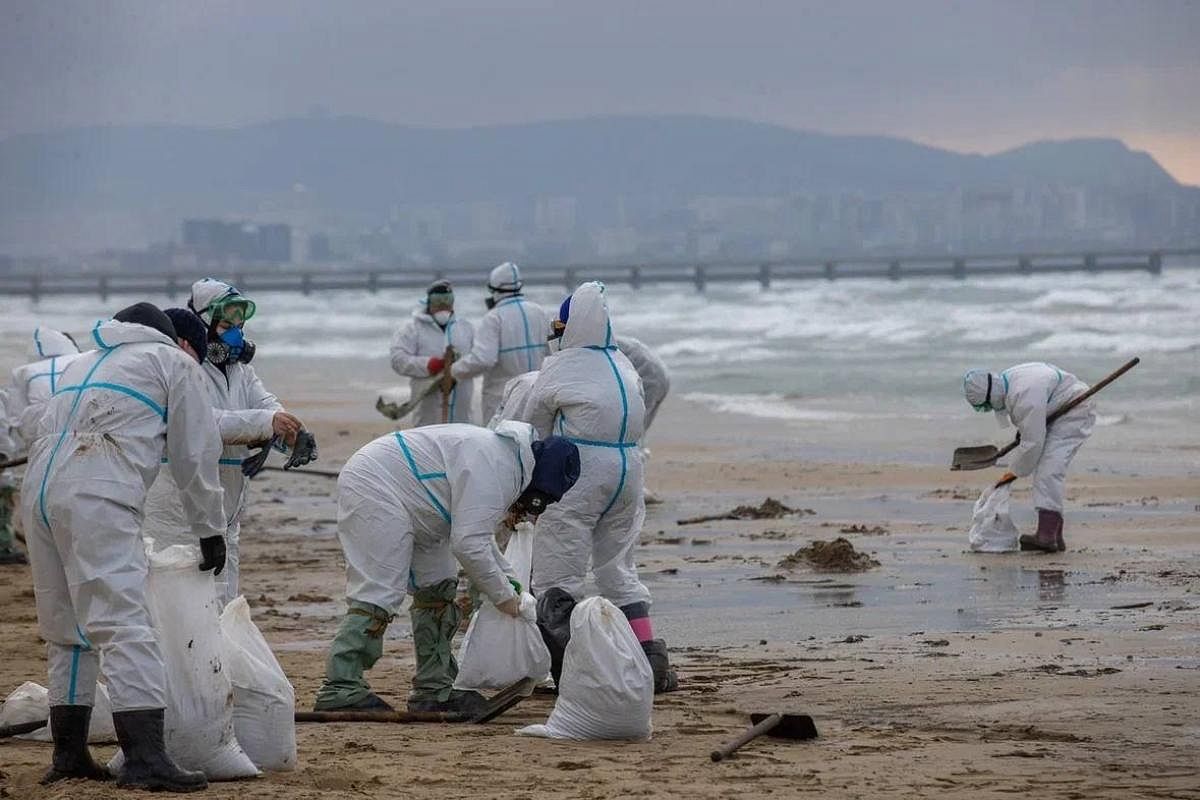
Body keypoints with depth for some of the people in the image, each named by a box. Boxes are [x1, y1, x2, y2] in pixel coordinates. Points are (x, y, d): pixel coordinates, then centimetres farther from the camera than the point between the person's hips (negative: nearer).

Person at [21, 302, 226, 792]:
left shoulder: (82, 364, 35)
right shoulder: (172, 362, 16)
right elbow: (195, 456, 13)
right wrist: (210, 530, 19)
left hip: (38, 489, 7)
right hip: (97, 495, -7)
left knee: (66, 627, 17)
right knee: (123, 622, -13)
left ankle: (68, 755, 21)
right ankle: (145, 759, -22)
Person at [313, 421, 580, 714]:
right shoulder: (495, 469, -22)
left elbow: (475, 532, 22)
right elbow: (467, 544, -24)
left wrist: (508, 579, 13)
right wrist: (503, 596, -12)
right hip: (372, 487, -11)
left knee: (437, 588, 11)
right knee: (380, 591, -17)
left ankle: (434, 689, 12)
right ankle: (340, 688, -19)